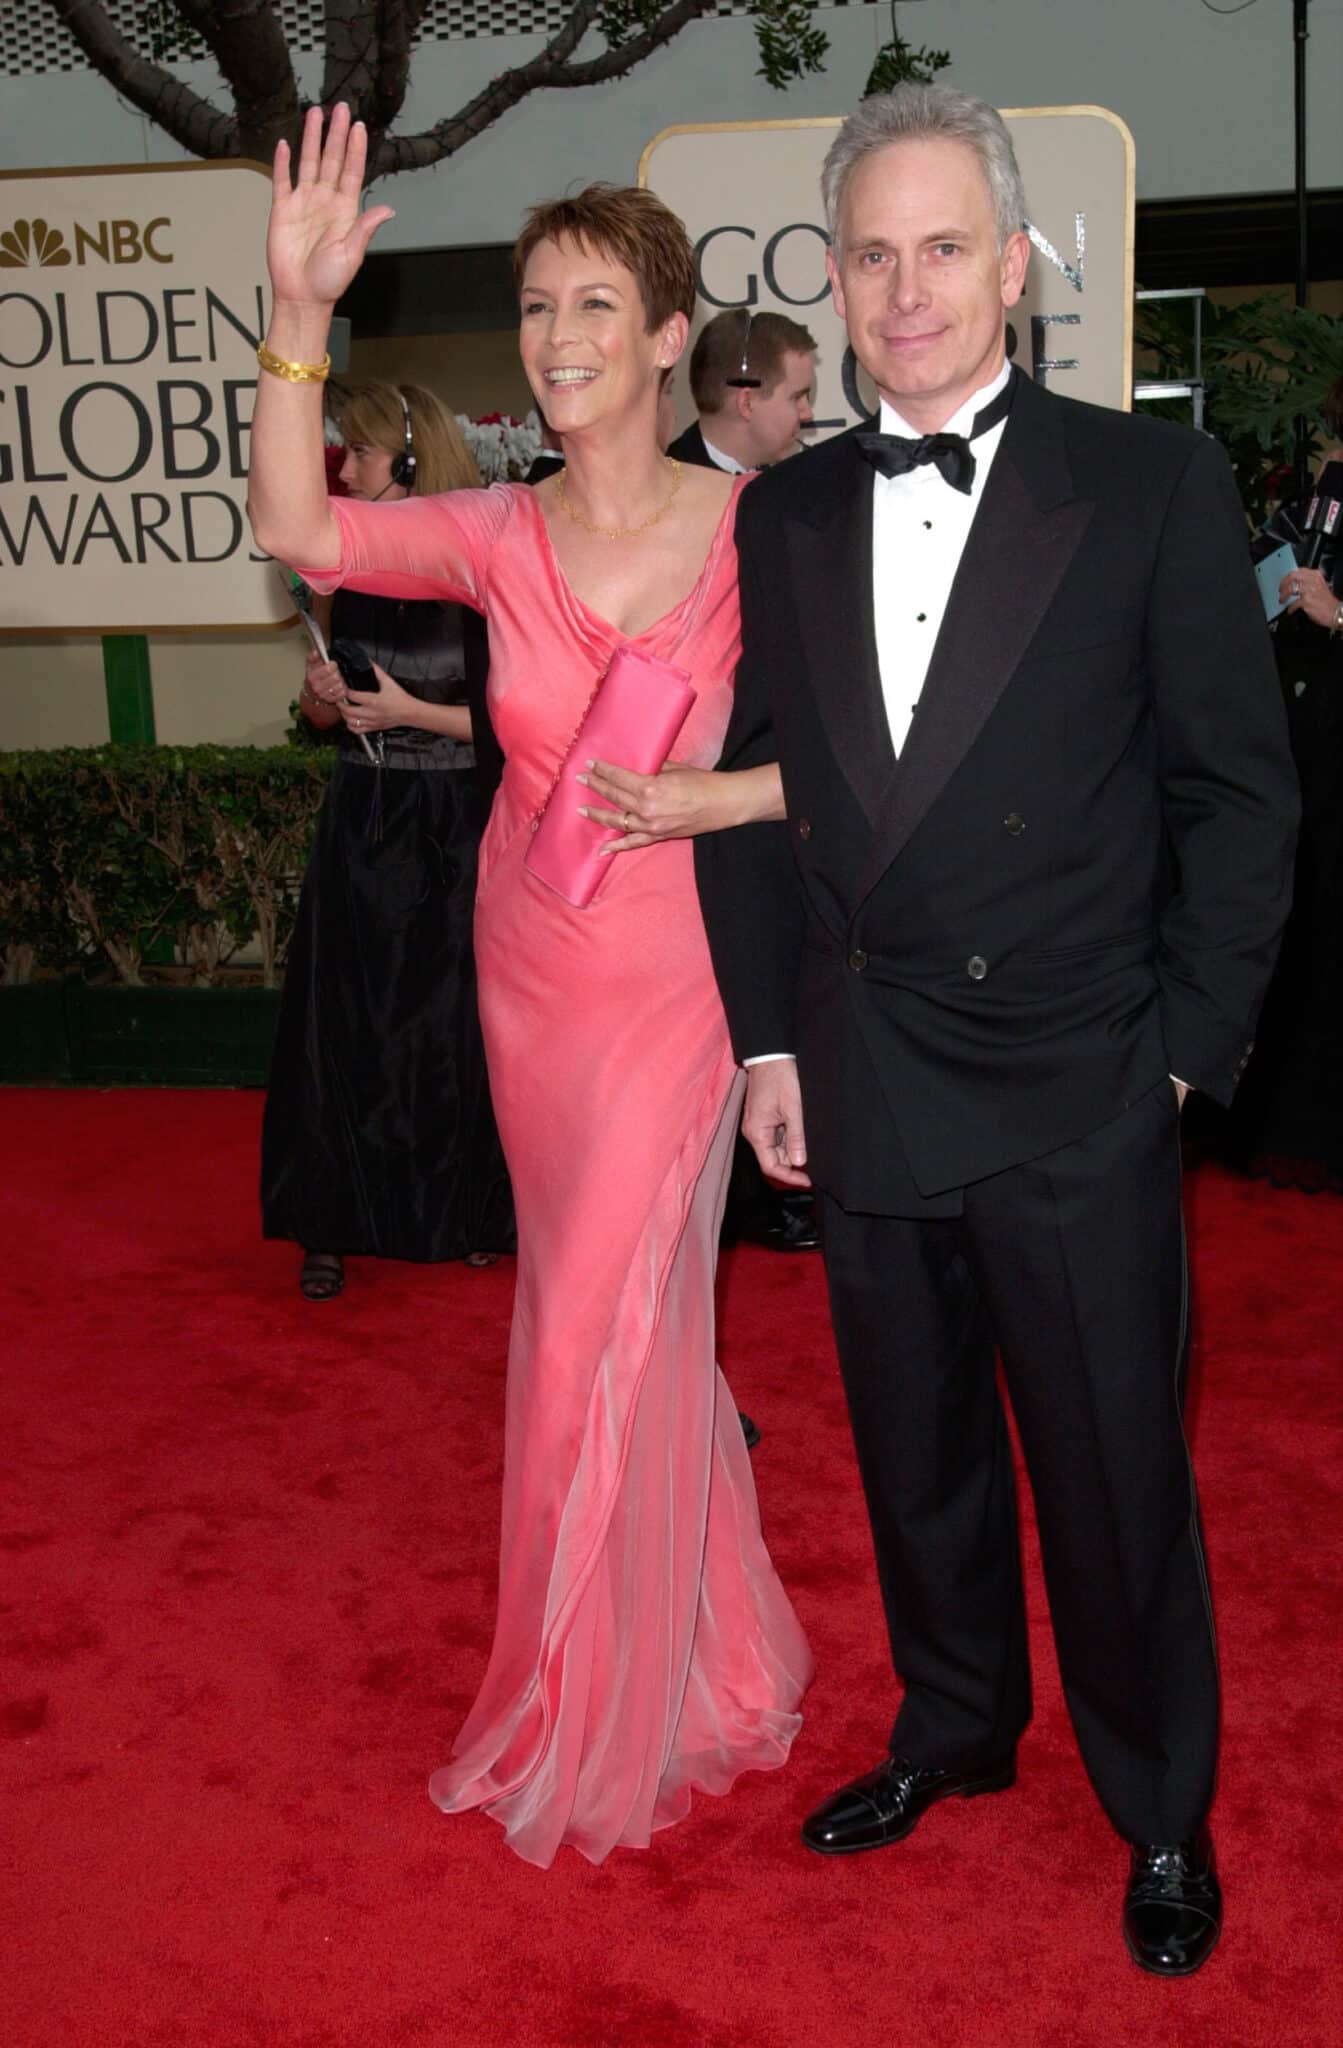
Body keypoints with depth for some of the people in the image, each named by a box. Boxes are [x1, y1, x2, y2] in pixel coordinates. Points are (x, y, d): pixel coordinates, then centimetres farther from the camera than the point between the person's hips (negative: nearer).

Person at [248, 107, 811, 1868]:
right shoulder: (501, 537, -2)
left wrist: (703, 800, -19)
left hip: (669, 978, -4)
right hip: (528, 966, 4)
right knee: (630, 1313, 18)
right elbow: (297, 532, -16)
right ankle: (699, 1640, 42)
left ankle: (599, 1722, 24)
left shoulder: (754, 532, -11)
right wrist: (300, 315, -25)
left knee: (597, 1332, 1)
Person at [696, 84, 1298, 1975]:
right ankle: (955, 1730, 42)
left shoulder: (1152, 485, -5)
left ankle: (1162, 1811, 32)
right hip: (860, 1091, 4)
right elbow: (755, 787, 11)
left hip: (1076, 1103, -4)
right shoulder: (784, 514, 7)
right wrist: (765, 1034, 6)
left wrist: (1186, 1050, -8)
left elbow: (1239, 793, -4)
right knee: (916, 1455, 19)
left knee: (1115, 1478, 9)